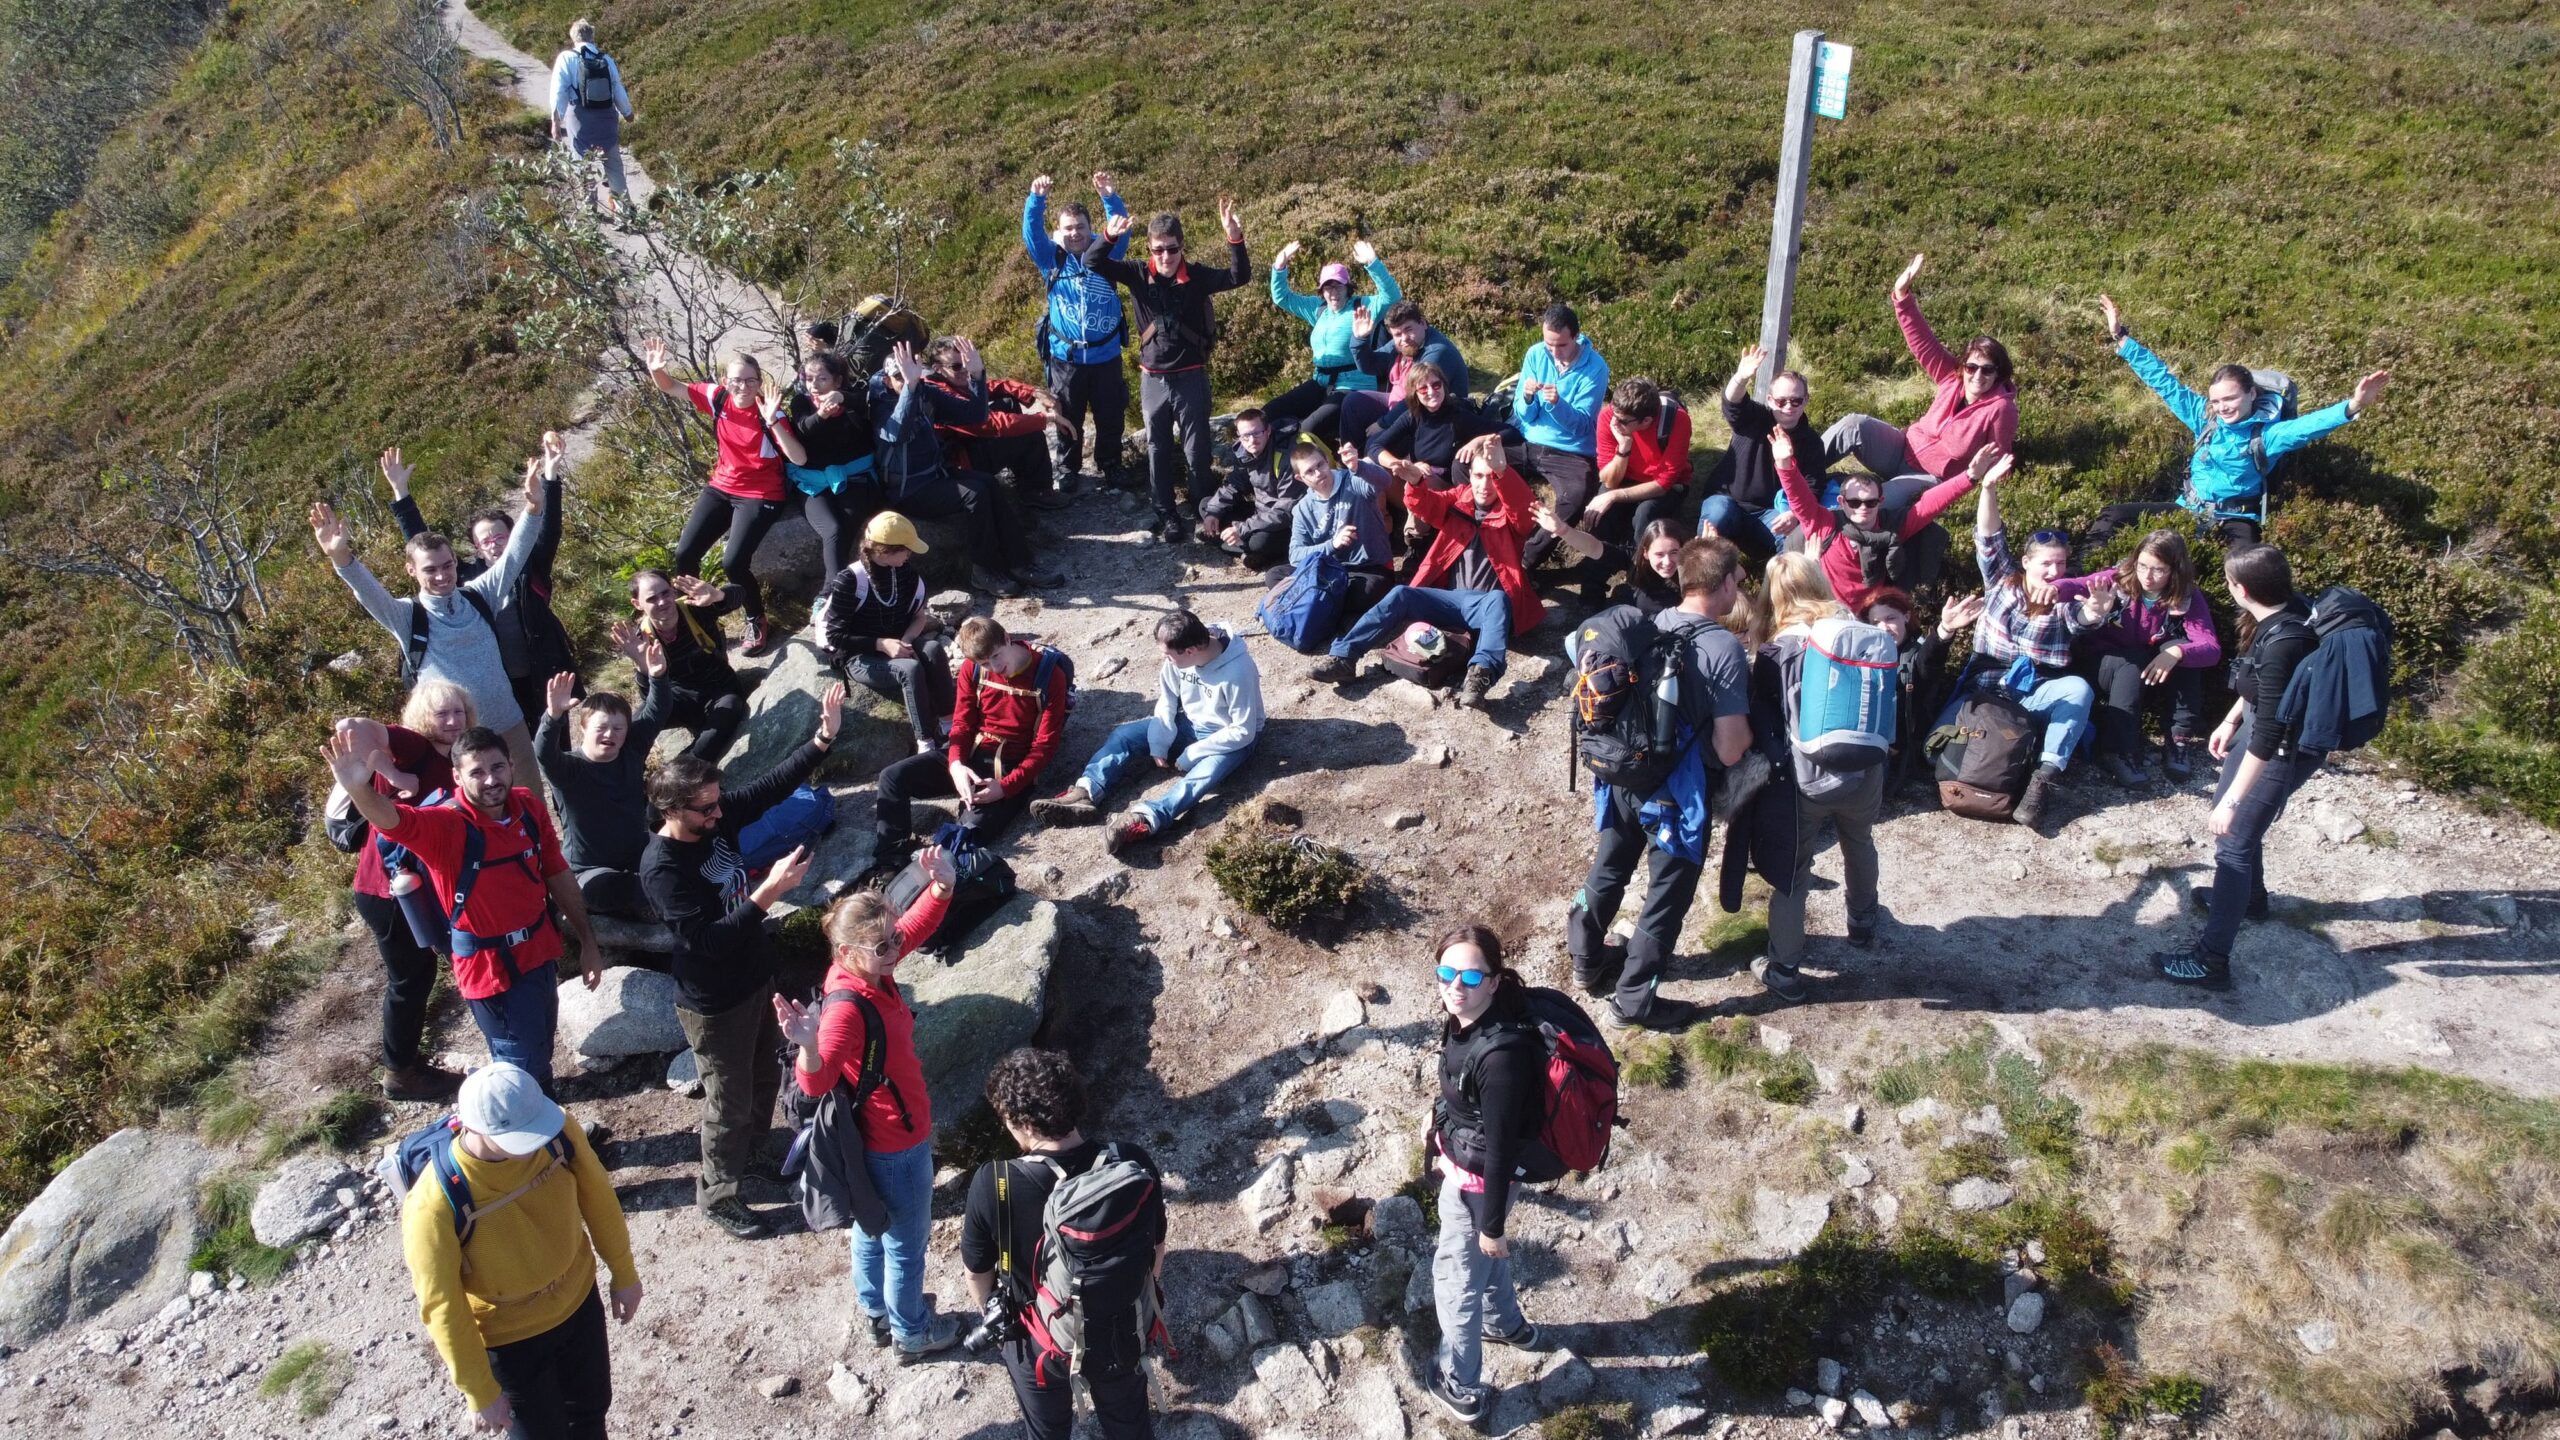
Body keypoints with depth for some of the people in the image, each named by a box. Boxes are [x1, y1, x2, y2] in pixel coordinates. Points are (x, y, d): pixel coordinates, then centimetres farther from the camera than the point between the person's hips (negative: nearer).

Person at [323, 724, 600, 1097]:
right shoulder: (445, 825, -24)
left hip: (538, 951, 6)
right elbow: (393, 820, -47)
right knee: (523, 1068, 7)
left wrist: (587, 942, 8)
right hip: (491, 967, -6)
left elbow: (558, 875, 3)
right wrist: (358, 787, -69)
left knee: (539, 1052, 26)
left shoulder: (529, 807, -8)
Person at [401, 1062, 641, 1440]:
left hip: (579, 1300, 4)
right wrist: (479, 1393, -12)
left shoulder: (558, 1130, -25)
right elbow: (442, 1307, -22)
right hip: (508, 1337, -4)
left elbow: (597, 1196, -5)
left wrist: (624, 1273, 7)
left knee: (591, 1408, 27)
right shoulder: (434, 1206, -36)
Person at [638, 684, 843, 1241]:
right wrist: (769, 892, -40)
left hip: (755, 976, 8)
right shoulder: (661, 868, -31)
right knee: (729, 1102, 11)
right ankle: (717, 1195, 33)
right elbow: (708, 940, -34)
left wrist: (823, 739, -15)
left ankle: (753, 1153, 53)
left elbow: (772, 786, -3)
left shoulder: (717, 815, -11)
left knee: (765, 1077, 27)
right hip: (713, 1002, -8)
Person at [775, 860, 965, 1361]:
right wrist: (808, 1046, -64)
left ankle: (875, 1313, 51)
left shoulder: (874, 969, -11)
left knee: (873, 1226, 29)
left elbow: (918, 925, 2)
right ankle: (911, 1333, 38)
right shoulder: (846, 1008, -35)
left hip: (876, 1137, 9)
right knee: (907, 1241, 15)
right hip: (897, 1145, -9)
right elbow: (815, 1083, -43)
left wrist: (940, 888, -16)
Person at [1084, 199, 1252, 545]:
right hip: (1153, 379, 2)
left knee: (1196, 449, 5)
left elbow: (1239, 277, -16)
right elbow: (1092, 262, -9)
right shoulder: (1138, 275, -4)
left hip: (1191, 377, -2)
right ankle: (1167, 515, 21)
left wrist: (1235, 238, -34)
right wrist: (1108, 235, -31)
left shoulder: (1196, 276, -7)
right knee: (1158, 450, 10)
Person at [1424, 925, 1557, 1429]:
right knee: (1482, 1257, 33)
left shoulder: (1500, 1053, -38)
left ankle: (1461, 1388, 36)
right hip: (1461, 1158, 8)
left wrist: (1492, 1223, -17)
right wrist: (1440, 1132, 23)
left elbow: (1501, 1147, -27)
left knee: (1454, 1279, 14)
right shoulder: (1465, 1017, -13)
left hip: (1477, 1177, -8)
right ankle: (1507, 1324, 60)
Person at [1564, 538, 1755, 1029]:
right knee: (1667, 896, 12)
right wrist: (1750, 723, -4)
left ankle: (1587, 959, 45)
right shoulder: (1725, 648, -23)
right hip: (1679, 791, -6)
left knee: (1610, 868, 25)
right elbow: (1730, 750, -23)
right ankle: (1633, 1002, 23)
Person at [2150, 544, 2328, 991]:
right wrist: (2230, 721, 20)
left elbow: (2267, 736, -32)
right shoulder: (2286, 610, -7)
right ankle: (2249, 897, 52)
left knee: (2232, 842, -5)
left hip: (2287, 748, -10)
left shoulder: (2283, 644, -35)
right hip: (2261, 723, 10)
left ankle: (2210, 961, 2)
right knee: (2228, 810, 28)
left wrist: (2233, 799, -27)